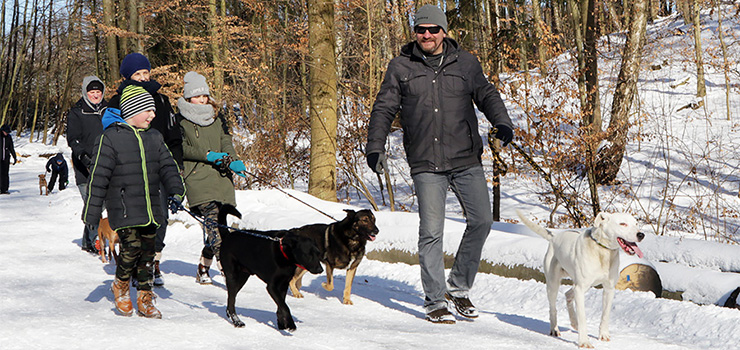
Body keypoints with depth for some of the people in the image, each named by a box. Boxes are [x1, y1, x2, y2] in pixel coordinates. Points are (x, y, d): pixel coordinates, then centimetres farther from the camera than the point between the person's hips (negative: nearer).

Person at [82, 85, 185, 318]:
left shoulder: (154, 138, 12)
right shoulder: (111, 138, -6)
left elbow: (167, 167, 15)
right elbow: (98, 177, -6)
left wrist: (176, 190, -4)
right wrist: (91, 212, -7)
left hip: (150, 210, 6)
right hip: (123, 209, -6)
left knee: (147, 251, 7)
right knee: (132, 247, -14)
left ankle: (145, 298, 18)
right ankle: (120, 286, 13)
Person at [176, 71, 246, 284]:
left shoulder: (216, 117, 20)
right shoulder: (181, 120, 4)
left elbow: (226, 141, 12)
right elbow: (182, 148, -4)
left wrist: (232, 160, -8)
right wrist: (208, 155, -13)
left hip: (221, 176, 5)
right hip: (197, 177, -5)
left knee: (215, 224, 3)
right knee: (213, 220, -20)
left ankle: (203, 269, 16)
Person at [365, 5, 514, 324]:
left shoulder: (465, 63, 9)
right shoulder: (401, 67, 5)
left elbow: (486, 95, 11)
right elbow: (384, 109, 6)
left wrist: (502, 123, -7)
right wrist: (375, 146, -6)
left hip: (467, 161, 2)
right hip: (426, 165, -2)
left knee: (481, 221, 0)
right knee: (431, 231, -6)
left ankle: (459, 288, 19)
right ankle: (435, 301, 6)